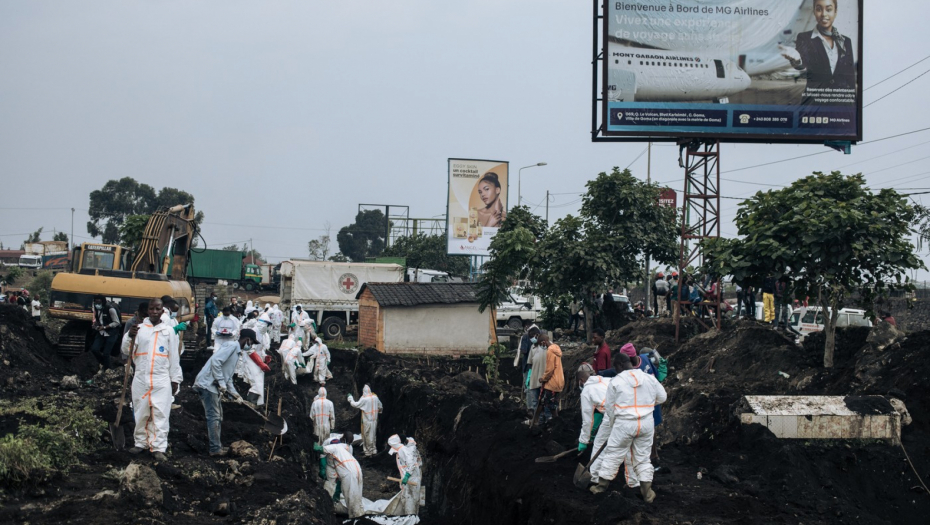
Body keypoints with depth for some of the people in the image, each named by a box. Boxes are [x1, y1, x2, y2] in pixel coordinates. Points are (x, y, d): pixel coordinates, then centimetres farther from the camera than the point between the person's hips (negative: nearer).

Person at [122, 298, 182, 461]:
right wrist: (129, 337, -17)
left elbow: (174, 357, 9)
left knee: (160, 414, -6)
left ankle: (158, 447, -5)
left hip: (162, 380, -1)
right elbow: (126, 352, 1)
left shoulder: (169, 331, 6)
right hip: (141, 379, 1)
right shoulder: (139, 328, 6)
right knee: (141, 413, 8)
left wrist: (175, 379, 7)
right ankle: (141, 443, 21)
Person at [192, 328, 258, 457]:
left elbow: (228, 377, 26)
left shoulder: (236, 351, 21)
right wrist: (221, 383, -20)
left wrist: (234, 393, 17)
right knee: (214, 417, -8)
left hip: (215, 387, 10)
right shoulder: (231, 345, -10)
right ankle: (215, 449, -5)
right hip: (207, 384, -10)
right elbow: (215, 361, -24)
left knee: (218, 417, 16)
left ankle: (217, 446, 25)